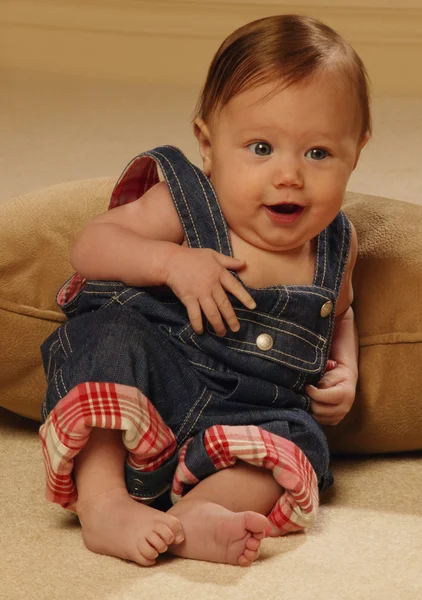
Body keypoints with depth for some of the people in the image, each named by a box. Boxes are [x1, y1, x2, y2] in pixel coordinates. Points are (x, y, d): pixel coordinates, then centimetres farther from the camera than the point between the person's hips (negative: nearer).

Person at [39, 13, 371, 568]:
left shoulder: (336, 243, 5)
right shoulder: (183, 205, -9)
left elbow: (338, 314, 26)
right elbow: (89, 246, -9)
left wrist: (345, 372, 6)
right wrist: (171, 262, -25)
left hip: (244, 415, 3)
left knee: (299, 441, -25)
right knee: (110, 336, -32)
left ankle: (193, 518, -43)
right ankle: (102, 503, -37)